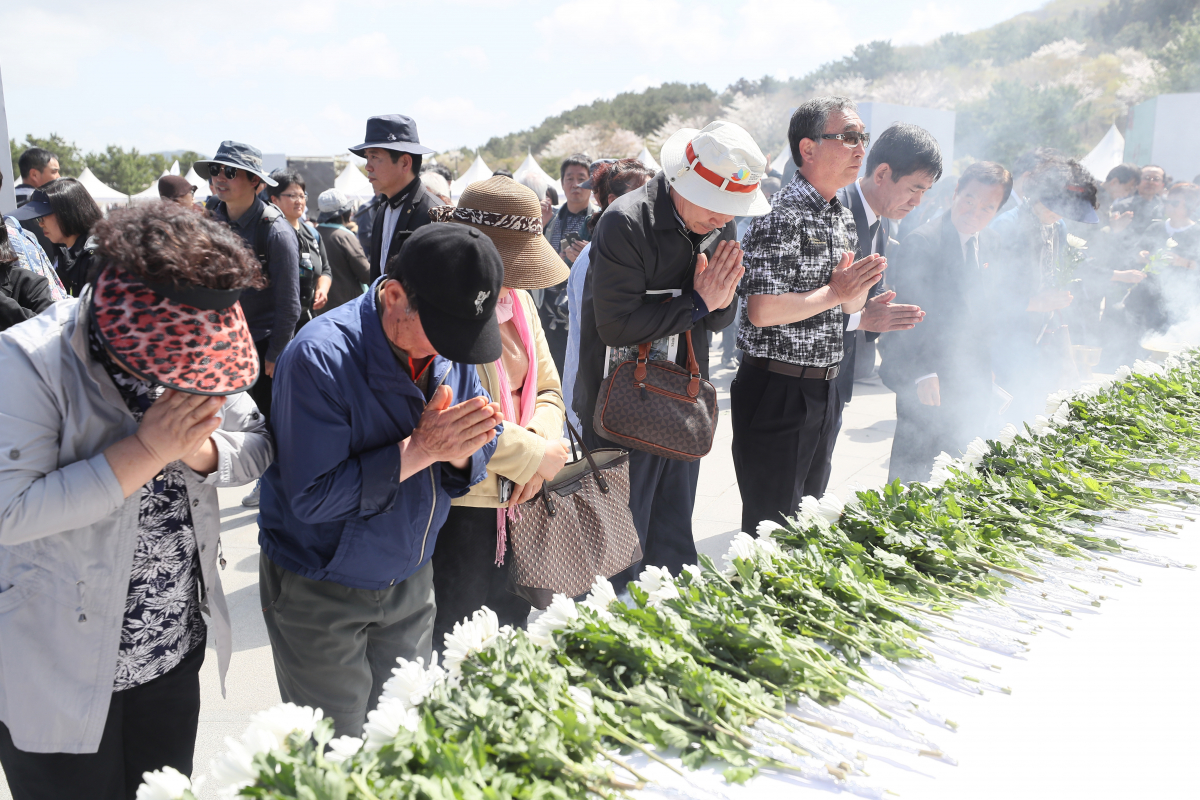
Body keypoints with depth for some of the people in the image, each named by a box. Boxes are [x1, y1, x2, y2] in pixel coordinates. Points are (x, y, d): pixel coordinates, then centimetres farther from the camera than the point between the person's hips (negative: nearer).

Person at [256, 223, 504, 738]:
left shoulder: (448, 349, -5)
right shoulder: (322, 357, -25)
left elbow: (464, 473, 0)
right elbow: (312, 497, -26)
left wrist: (461, 450, -24)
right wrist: (419, 450, -29)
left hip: (411, 579, 5)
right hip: (320, 594, -5)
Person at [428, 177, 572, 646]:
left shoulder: (518, 299, 10)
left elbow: (547, 390, 13)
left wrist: (543, 438, -8)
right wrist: (535, 454, -16)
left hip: (515, 500, 8)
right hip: (458, 506, -7)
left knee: (511, 628, 21)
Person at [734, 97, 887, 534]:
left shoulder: (844, 217, 12)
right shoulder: (781, 216, -17)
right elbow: (761, 311, -26)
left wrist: (860, 288, -3)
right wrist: (835, 292, -17)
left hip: (824, 390, 9)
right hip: (776, 392, -9)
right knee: (771, 526, 4)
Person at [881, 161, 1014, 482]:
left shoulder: (983, 244, 12)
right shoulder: (922, 242, -14)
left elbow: (978, 312, 16)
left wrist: (983, 377, 12)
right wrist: (923, 375, -20)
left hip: (969, 382, 8)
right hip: (926, 382, -8)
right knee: (913, 470, 1)